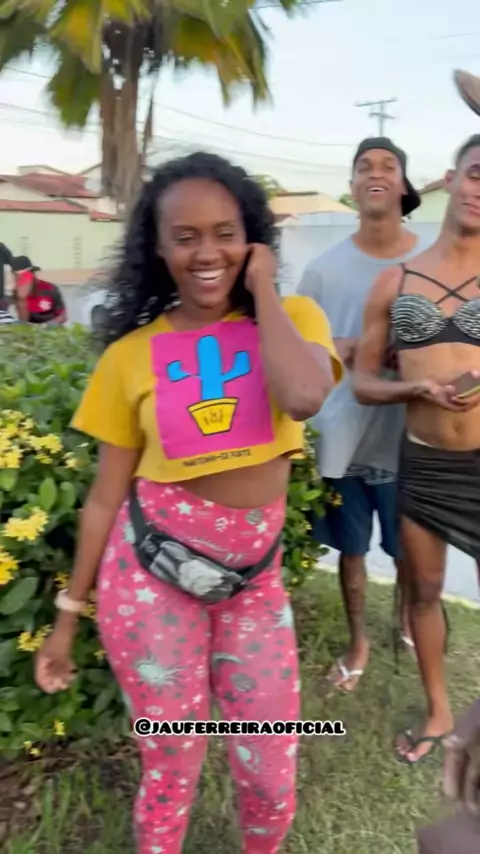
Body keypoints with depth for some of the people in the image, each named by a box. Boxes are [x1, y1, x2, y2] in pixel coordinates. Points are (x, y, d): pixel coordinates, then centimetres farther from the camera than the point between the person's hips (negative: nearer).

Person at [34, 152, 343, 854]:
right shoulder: (133, 353, -4)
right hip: (152, 572, -1)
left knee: (270, 775, 12)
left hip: (254, 576, 1)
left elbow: (305, 397, -28)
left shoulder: (293, 318, -4)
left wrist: (262, 290, -14)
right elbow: (107, 494, 2)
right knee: (171, 770, 12)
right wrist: (68, 613, 7)